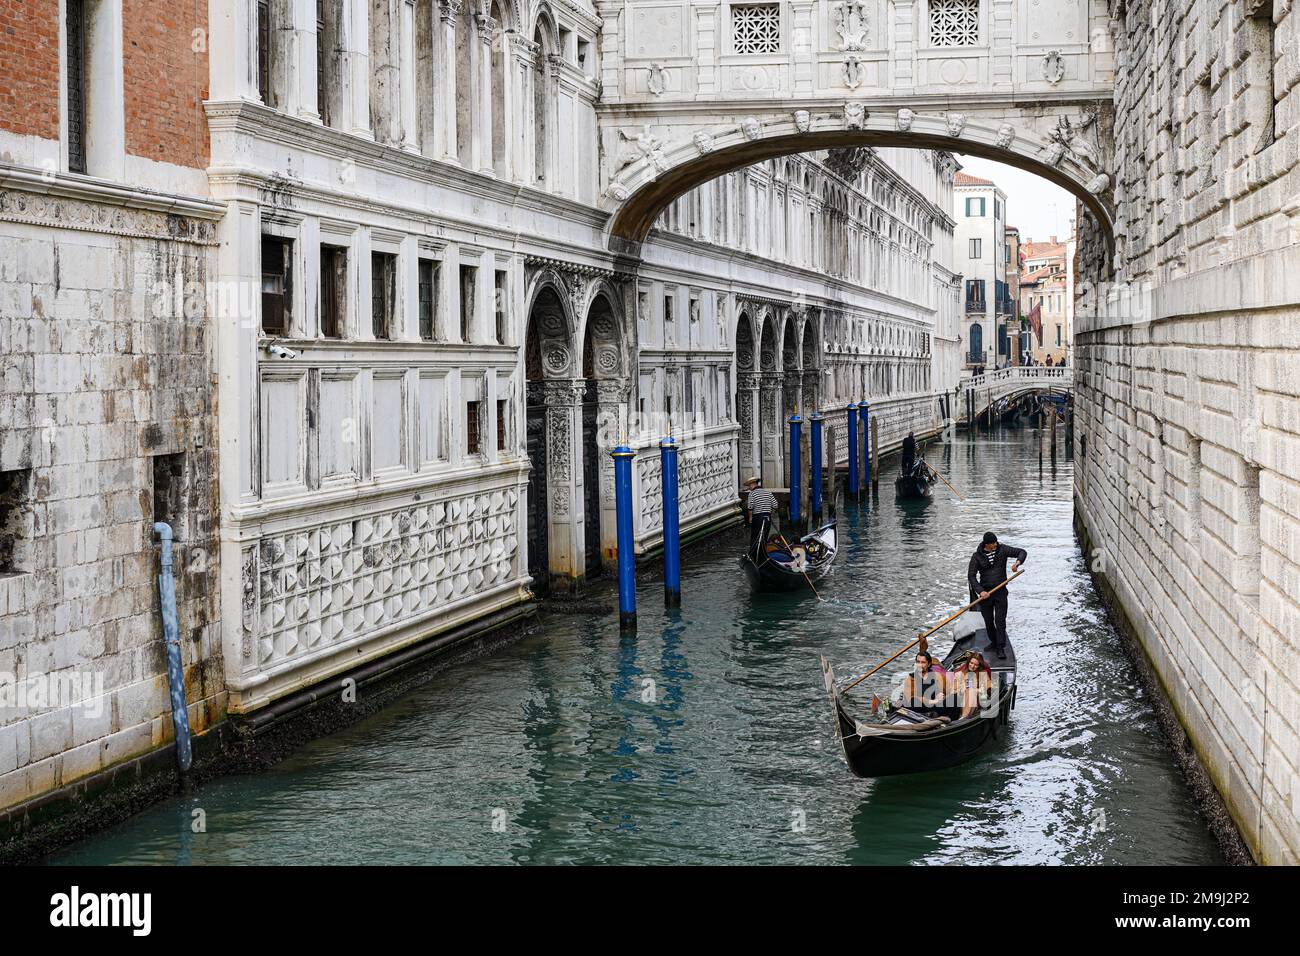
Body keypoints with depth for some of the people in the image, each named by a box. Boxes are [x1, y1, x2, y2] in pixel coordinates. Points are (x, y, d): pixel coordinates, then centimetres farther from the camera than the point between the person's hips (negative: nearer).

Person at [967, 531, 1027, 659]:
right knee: (988, 621, 10)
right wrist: (980, 591, -19)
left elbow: (1022, 552, 3)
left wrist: (1018, 562, -20)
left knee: (1000, 621, -8)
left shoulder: (1002, 550, -2)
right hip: (985, 593, 1)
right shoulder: (977, 556, -5)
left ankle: (1001, 648, -5)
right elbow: (971, 576, -7)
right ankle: (994, 643, 31)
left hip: (1000, 592, -1)